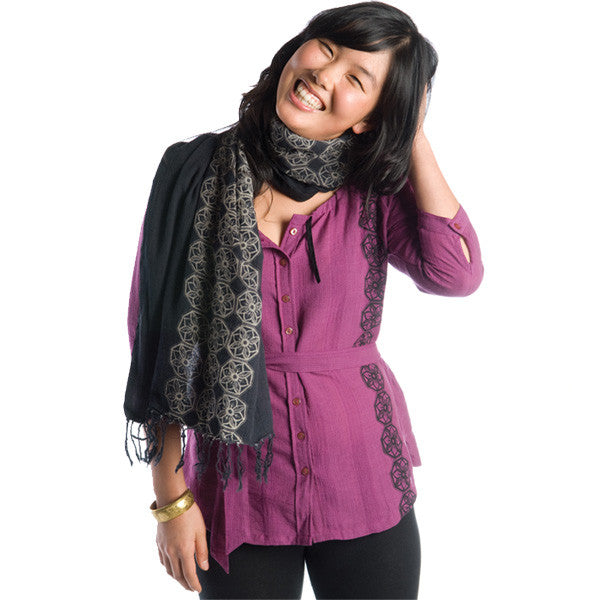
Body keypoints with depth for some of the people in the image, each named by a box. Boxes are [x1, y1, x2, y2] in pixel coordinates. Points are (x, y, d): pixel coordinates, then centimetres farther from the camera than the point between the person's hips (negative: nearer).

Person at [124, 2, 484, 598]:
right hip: (237, 483, -1)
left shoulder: (376, 190, -5)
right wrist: (172, 498, -5)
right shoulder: (196, 173, -8)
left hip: (363, 480, 1)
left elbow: (456, 272, -23)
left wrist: (414, 137, -14)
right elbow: (156, 344, -5)